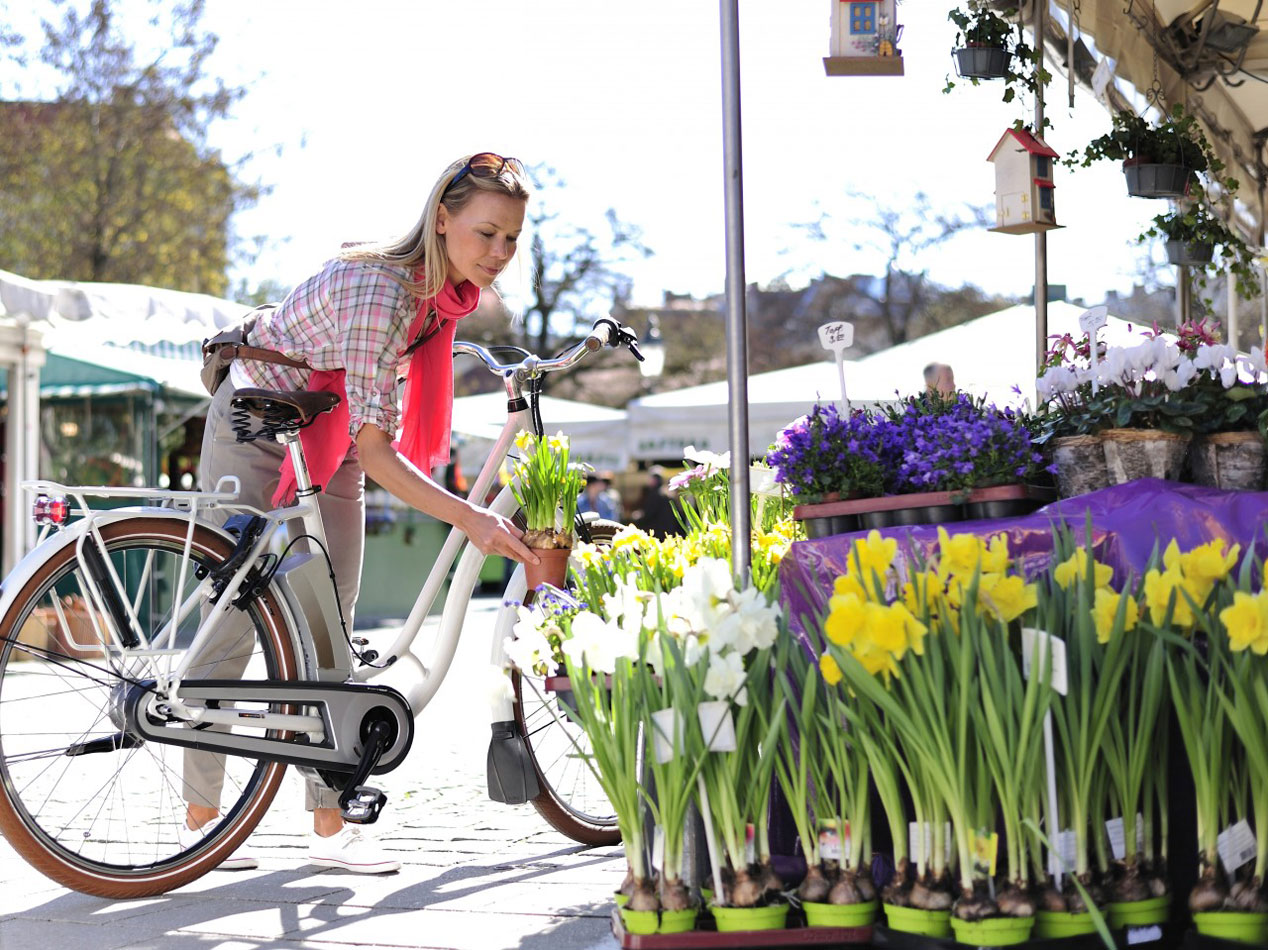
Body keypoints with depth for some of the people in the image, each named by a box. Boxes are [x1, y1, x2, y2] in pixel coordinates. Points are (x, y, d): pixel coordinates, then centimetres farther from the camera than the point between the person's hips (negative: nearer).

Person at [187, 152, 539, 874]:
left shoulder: (448, 290, -9)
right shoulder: (377, 288, -35)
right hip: (255, 434, -7)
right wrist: (470, 519, -44)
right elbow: (374, 449, -37)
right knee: (233, 625, -5)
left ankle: (330, 825, 3)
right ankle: (202, 817, 6)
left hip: (328, 444, 7)